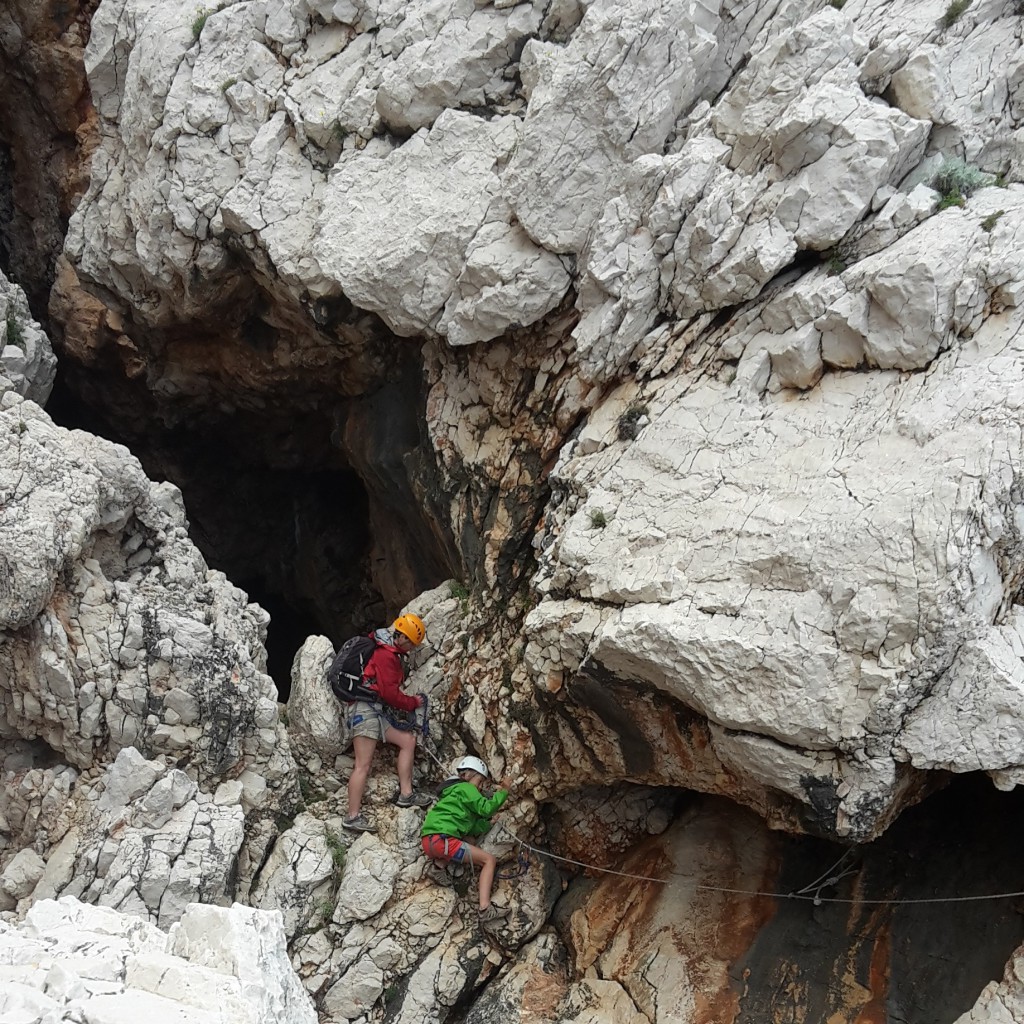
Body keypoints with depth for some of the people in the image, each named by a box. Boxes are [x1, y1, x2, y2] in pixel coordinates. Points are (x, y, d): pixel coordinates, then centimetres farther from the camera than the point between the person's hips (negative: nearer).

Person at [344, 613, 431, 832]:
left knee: (407, 740, 9)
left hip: (376, 712, 10)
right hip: (366, 709, -10)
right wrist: (413, 703, 0)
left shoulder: (388, 653, 19)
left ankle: (406, 794, 6)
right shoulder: (385, 655, -13)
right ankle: (353, 816, -12)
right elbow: (390, 693, -14)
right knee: (363, 765, -11)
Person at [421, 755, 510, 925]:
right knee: (489, 860, -2)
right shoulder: (465, 788, 5)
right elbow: (485, 808, -6)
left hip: (428, 841, 9)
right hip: (442, 839, -9)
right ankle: (485, 910, -19)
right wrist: (502, 794, 6)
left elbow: (474, 829, 25)